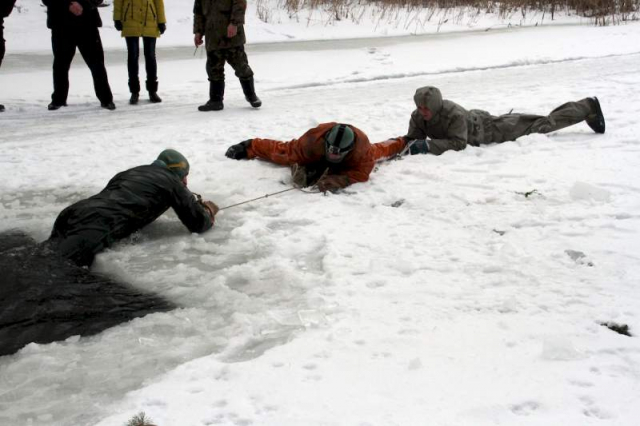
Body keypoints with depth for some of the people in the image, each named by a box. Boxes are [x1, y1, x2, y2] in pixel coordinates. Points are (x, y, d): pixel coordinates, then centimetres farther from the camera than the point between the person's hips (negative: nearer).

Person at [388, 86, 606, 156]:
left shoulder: (453, 114, -43)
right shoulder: (418, 117, -23)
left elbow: (459, 143, -46)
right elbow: (413, 139, -14)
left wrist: (428, 145, -53)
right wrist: (399, 143, -37)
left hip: (489, 128, -6)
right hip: (475, 121, 6)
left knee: (541, 125, 9)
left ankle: (587, 108, 27)